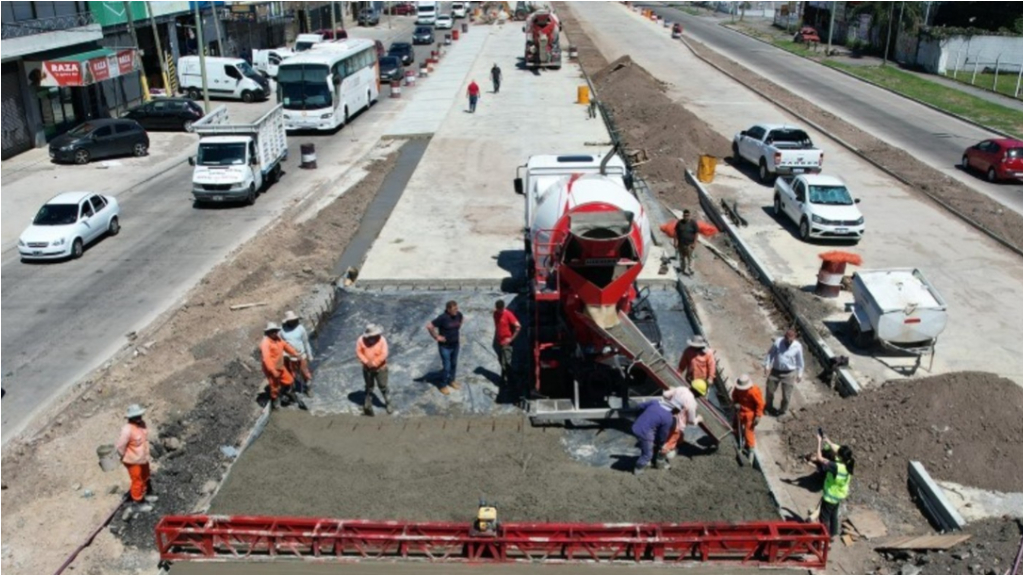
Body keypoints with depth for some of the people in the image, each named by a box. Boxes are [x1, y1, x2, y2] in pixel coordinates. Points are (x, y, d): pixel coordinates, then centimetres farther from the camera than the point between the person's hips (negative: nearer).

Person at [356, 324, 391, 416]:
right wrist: (366, 361, -18)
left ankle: (388, 403, 27)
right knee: (369, 387, 16)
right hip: (367, 368, 2)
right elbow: (358, 352, -7)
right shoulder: (361, 340, -15)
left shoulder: (382, 340, -20)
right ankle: (368, 406, 31)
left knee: (383, 386, 6)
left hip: (380, 368, -2)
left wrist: (374, 363, -21)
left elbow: (384, 354, -21)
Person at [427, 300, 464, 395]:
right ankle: (443, 385, 22)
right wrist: (436, 337, -18)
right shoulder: (443, 318, -27)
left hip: (455, 344, 6)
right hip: (445, 346, -6)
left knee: (454, 364, 20)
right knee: (447, 367, 3)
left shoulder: (459, 315, -9)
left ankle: (451, 381, 41)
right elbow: (429, 326, -26)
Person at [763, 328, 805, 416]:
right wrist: (767, 366, -5)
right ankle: (769, 406, 42)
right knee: (770, 390, 15)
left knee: (786, 394, 9)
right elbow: (770, 354, -2)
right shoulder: (778, 342, -13)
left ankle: (782, 411, 33)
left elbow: (800, 362, -3)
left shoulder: (798, 347, -14)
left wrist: (799, 375, 0)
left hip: (789, 373, -1)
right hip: (775, 371, 1)